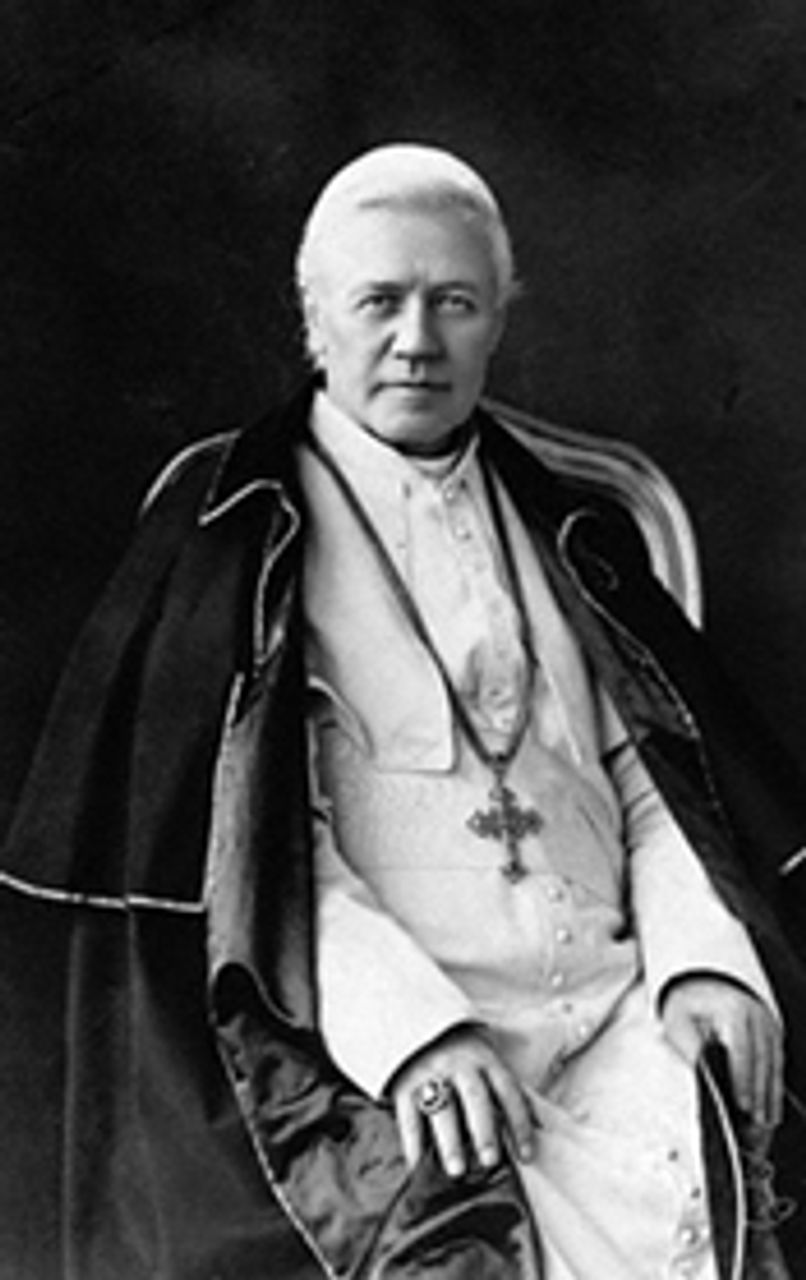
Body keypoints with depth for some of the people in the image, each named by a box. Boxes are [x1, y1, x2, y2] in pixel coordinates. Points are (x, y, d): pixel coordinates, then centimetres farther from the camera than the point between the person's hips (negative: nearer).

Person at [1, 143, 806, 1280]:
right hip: (372, 1040, -3)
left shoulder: (569, 535, 23)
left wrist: (707, 959, -4)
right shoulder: (229, 526, 9)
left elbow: (648, 777, 18)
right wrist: (408, 1017, -16)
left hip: (613, 1010, 4)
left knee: (703, 1188, -28)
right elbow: (239, 831, -2)